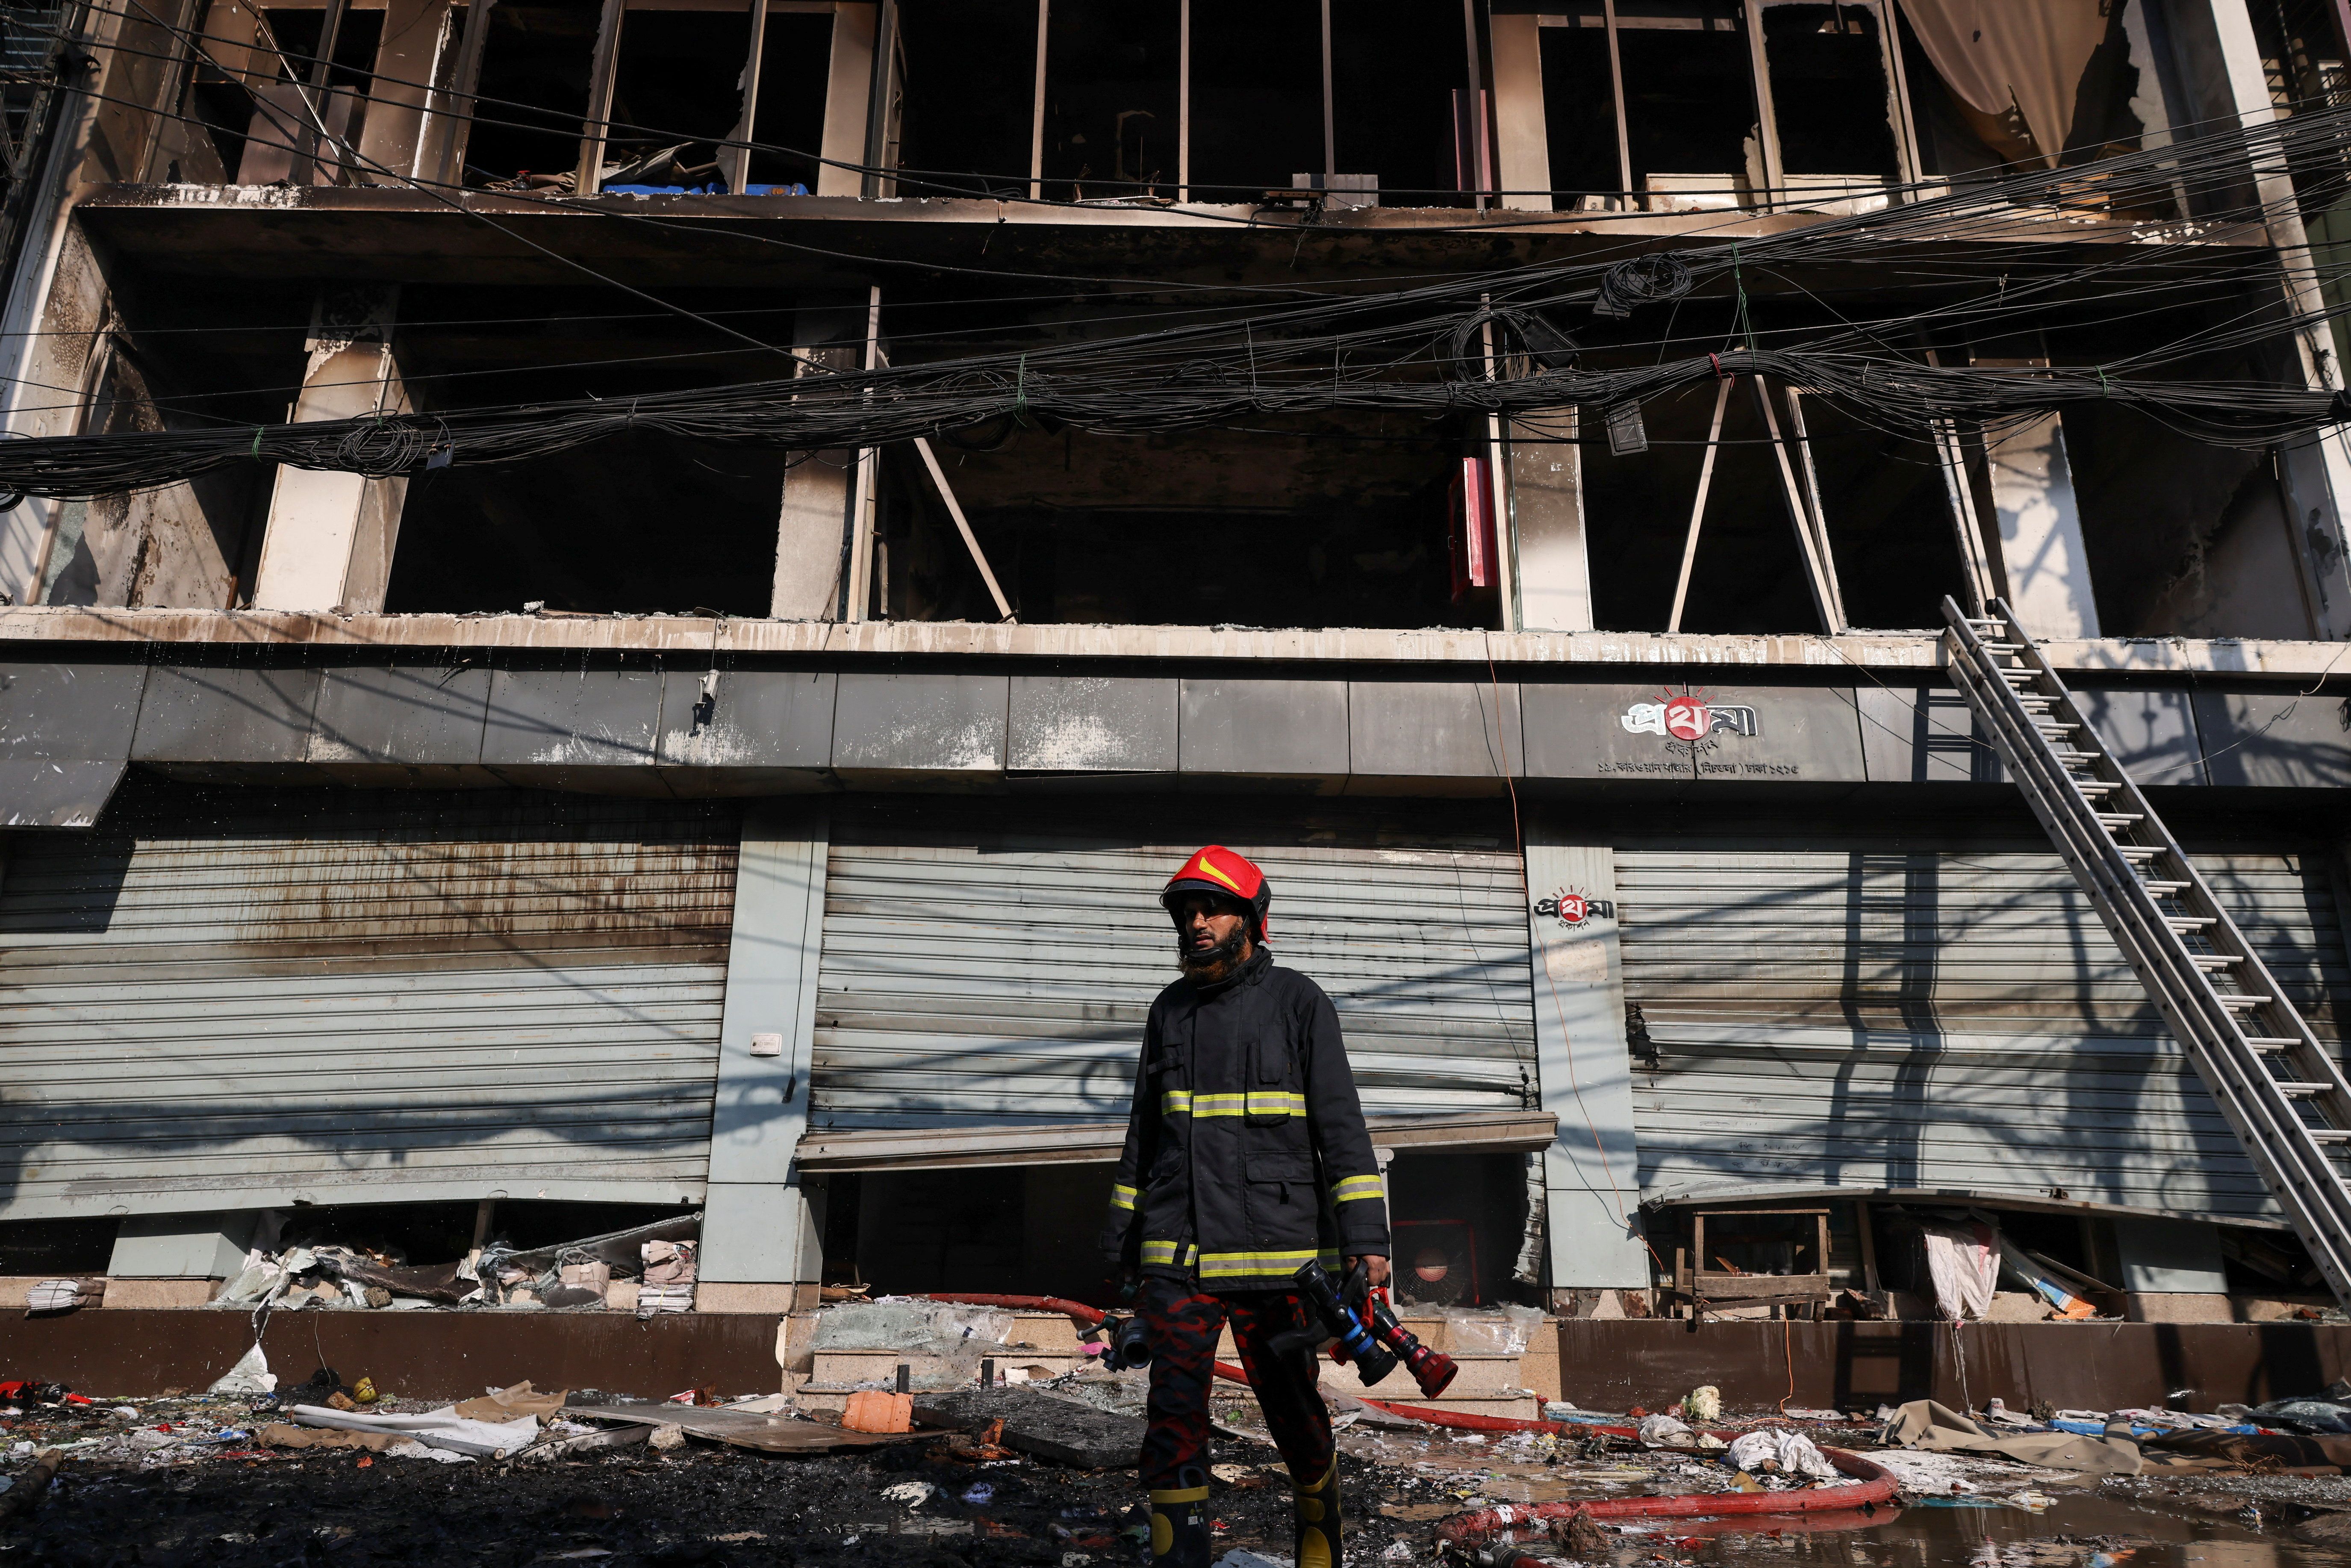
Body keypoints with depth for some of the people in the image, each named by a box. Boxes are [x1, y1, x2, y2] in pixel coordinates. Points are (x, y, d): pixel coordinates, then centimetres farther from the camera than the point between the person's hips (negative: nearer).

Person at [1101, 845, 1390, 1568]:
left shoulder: (1299, 1002, -1)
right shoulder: (1170, 1011, 12)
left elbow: (1342, 1127, -5)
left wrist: (1365, 1237, -13)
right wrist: (1125, 1237, 18)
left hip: (1274, 1249, -3)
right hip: (1177, 1254, 3)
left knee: (1292, 1408, 8)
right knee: (1175, 1413, -3)